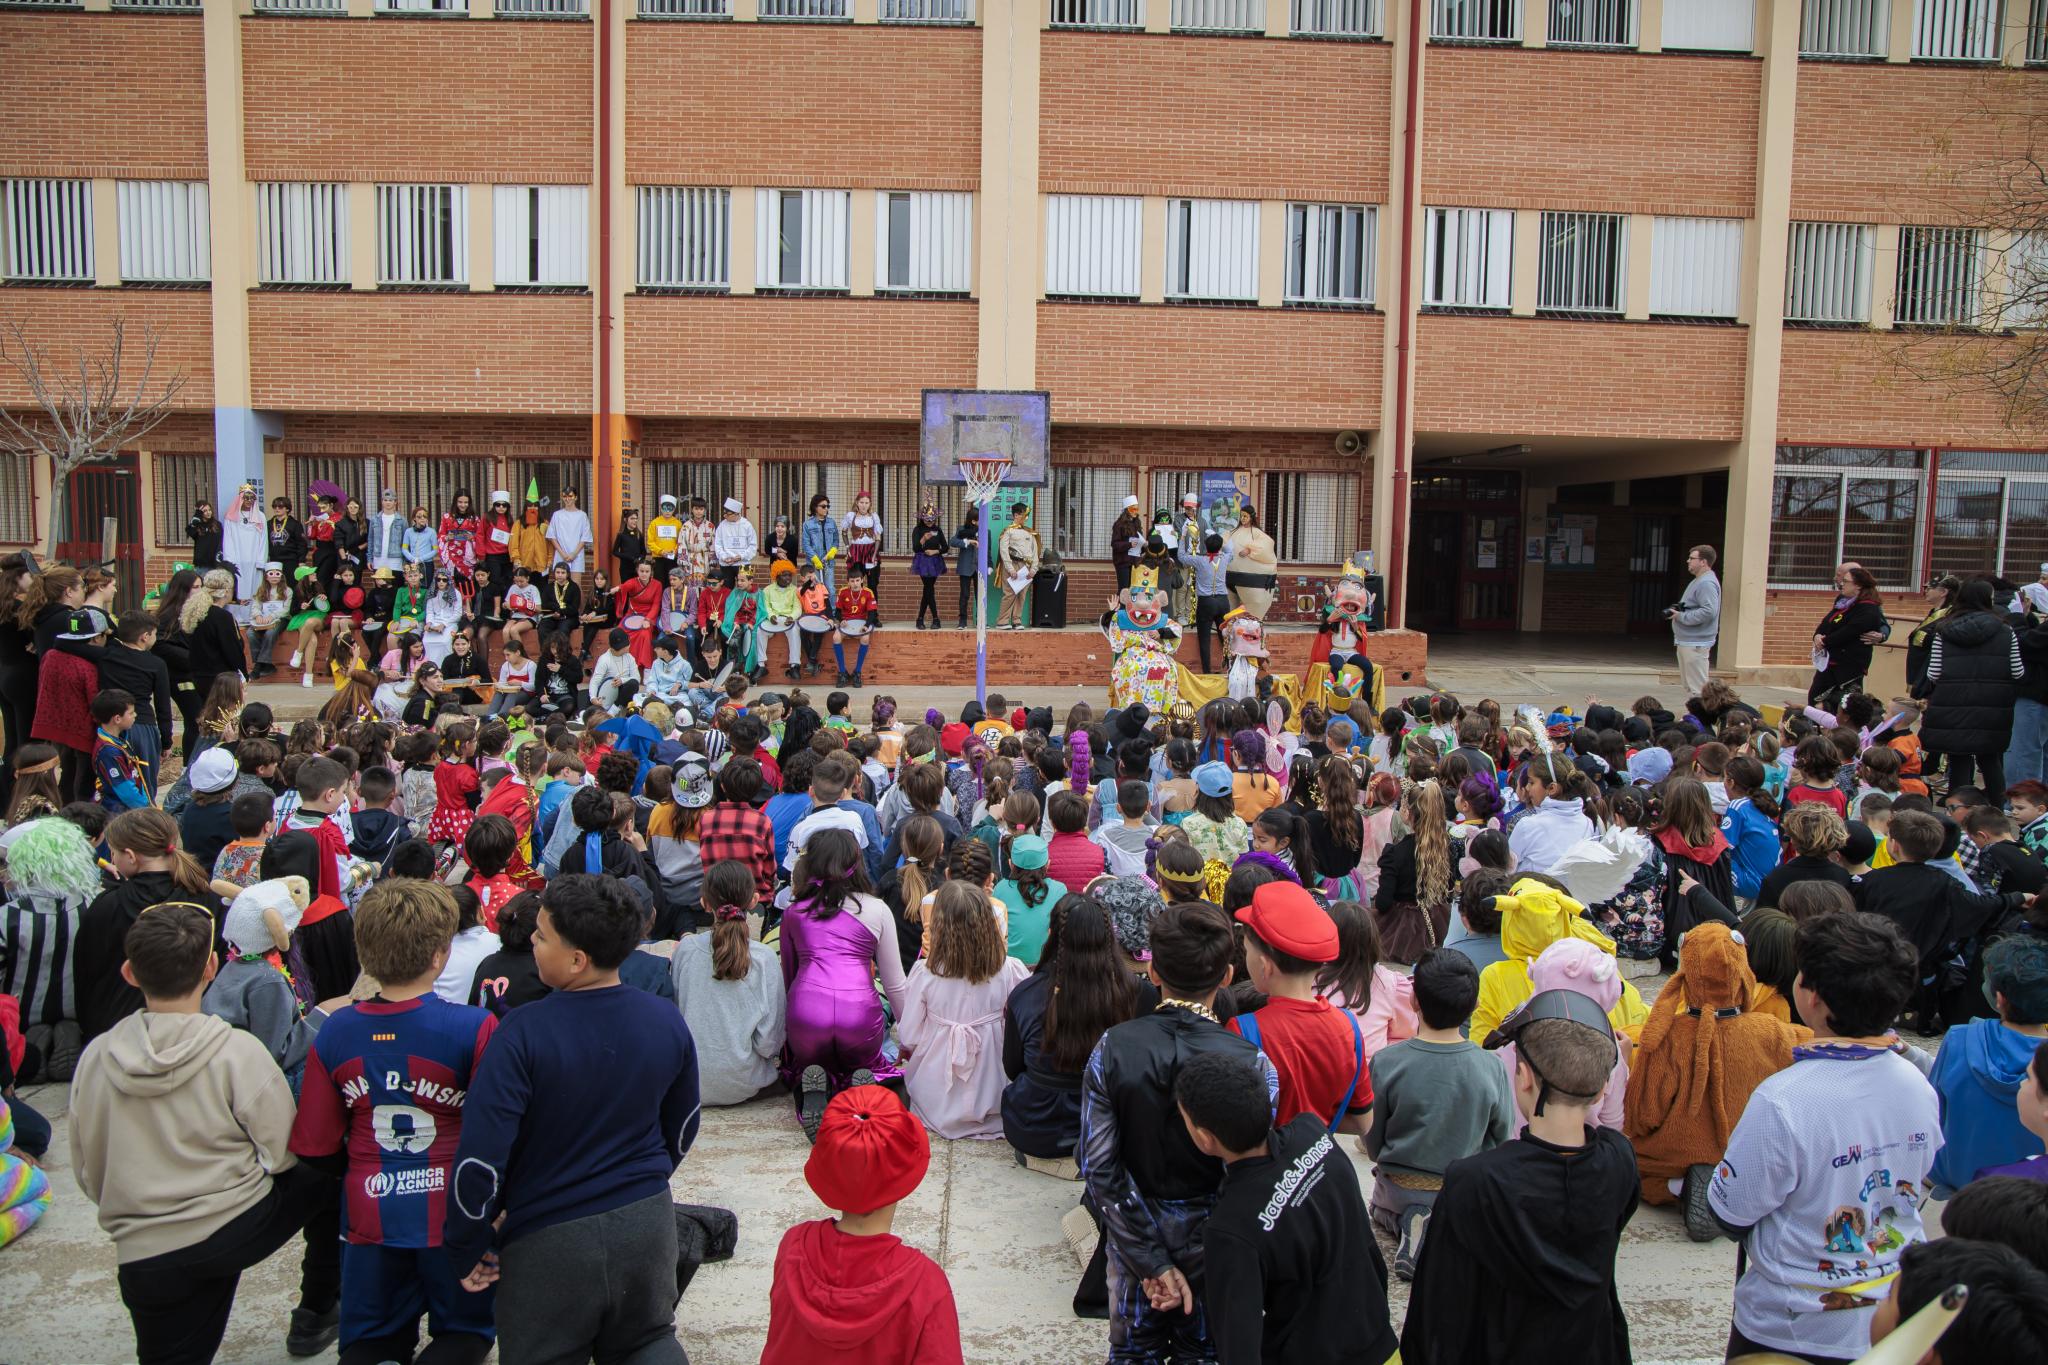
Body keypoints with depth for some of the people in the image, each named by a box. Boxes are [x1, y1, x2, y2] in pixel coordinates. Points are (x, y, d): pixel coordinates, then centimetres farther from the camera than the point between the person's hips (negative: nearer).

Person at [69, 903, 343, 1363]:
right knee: (326, 1179, 23)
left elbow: (88, 1174, 9)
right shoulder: (238, 1052, -14)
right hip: (239, 1228, -3)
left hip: (144, 1257, 3)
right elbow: (283, 1155, -7)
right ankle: (315, 1316, 27)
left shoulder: (94, 1058, -1)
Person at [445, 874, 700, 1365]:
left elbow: (481, 1156, -22)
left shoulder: (524, 1033, -22)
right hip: (647, 1224, 4)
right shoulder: (666, 1021, -7)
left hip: (549, 1240, -4)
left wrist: (467, 1248, -6)